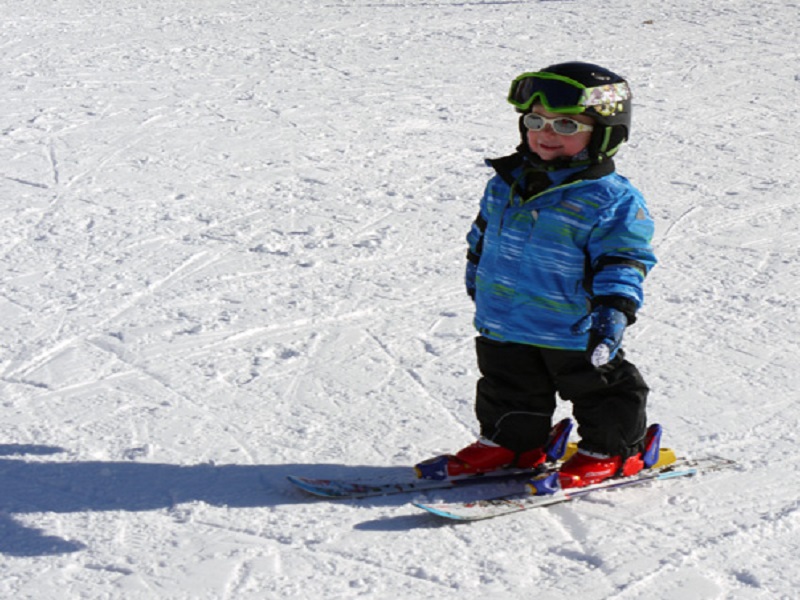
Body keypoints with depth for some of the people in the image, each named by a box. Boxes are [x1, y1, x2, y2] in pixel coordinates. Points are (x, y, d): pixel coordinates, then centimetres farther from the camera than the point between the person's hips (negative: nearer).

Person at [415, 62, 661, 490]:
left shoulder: (612, 201, -15)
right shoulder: (507, 182, 5)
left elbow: (621, 262, -16)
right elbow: (483, 234, 21)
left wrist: (614, 309, -27)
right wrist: (477, 277, 27)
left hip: (573, 330, -6)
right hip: (505, 328, 6)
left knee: (599, 390, 9)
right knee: (509, 394, 19)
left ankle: (610, 451, 26)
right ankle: (513, 442, 37)